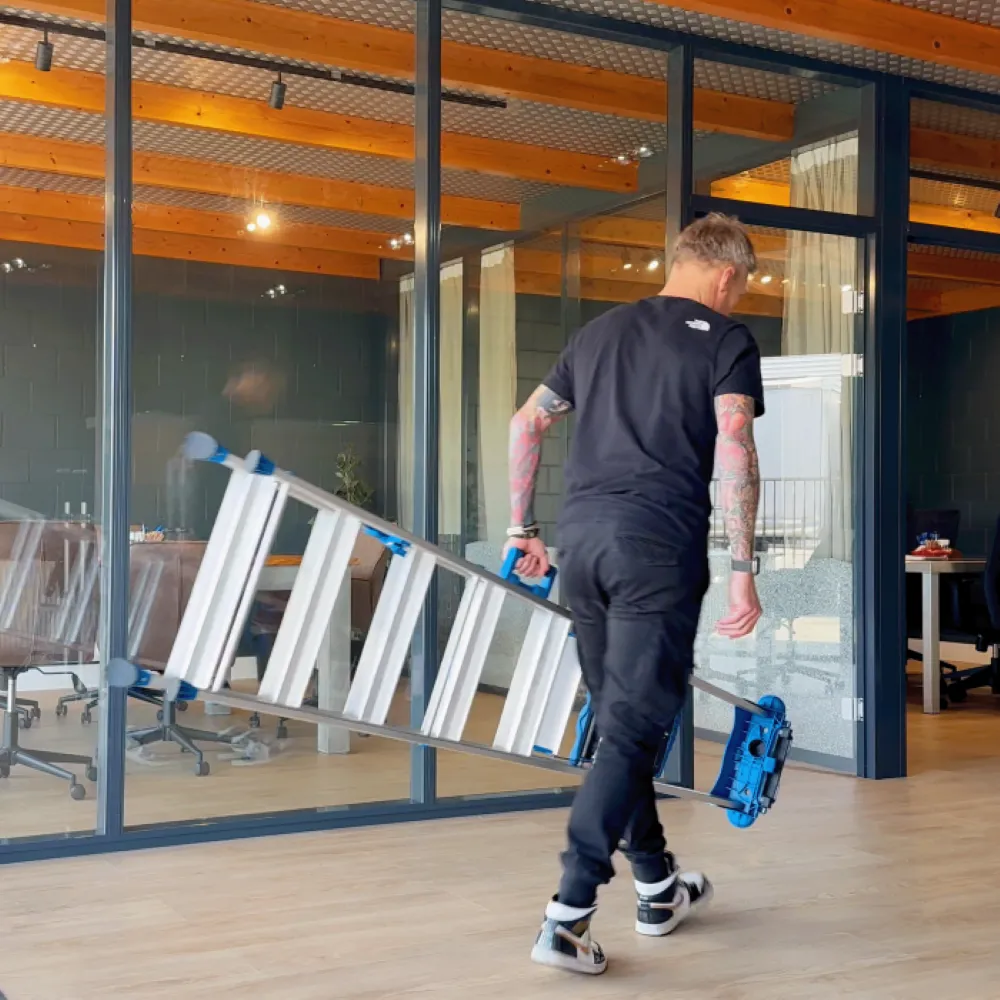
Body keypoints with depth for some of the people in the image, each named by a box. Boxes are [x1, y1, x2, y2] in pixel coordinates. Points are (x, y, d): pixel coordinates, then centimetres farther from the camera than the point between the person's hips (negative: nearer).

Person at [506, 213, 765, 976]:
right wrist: (743, 568, -9)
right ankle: (568, 914, -10)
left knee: (620, 721, 16)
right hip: (660, 546, -6)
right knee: (633, 730, -4)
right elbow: (734, 448, -10)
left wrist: (522, 528, 25)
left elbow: (526, 424, 20)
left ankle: (659, 890, 29)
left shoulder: (602, 330, 20)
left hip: (582, 540, 6)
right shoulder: (726, 339, 3)